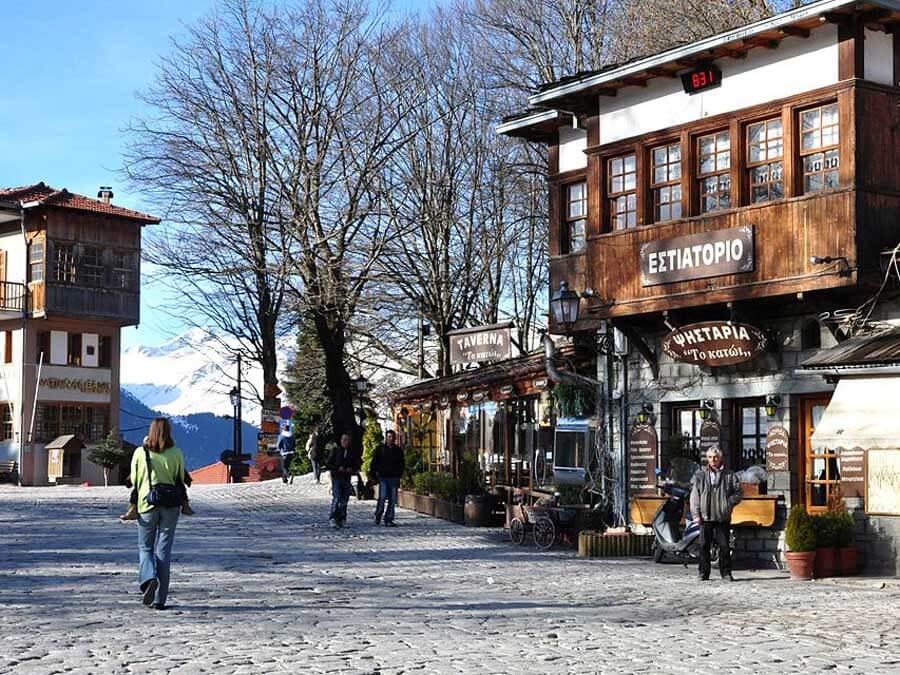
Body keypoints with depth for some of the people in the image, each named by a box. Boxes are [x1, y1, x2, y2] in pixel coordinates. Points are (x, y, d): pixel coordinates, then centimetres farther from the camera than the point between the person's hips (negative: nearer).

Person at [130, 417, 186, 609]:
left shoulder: (140, 453, -4)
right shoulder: (176, 454, -3)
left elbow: (134, 481, 3)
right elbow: (181, 480, 6)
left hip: (147, 504, -1)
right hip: (170, 506, 1)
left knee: (145, 547, 14)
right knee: (163, 551, 6)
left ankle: (149, 578, -15)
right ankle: (159, 599, 4)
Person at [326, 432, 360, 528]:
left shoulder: (353, 452, 7)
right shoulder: (335, 451, 0)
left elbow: (358, 464, 13)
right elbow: (328, 464, 0)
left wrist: (352, 469, -7)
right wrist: (338, 468, -14)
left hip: (347, 478, 3)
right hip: (336, 477, -3)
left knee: (344, 499, 6)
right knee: (336, 497, -15)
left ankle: (341, 519, 14)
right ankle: (333, 518, -16)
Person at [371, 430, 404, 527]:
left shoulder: (398, 450, 11)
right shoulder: (380, 449, 4)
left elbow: (401, 464, 19)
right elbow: (374, 463, 6)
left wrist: (399, 476, 10)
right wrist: (374, 475, -3)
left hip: (394, 478, 3)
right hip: (383, 478, -3)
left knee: (392, 500, -1)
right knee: (382, 497, -14)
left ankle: (389, 520, 5)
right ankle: (378, 516, 6)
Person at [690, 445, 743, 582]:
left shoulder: (729, 476, 6)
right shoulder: (700, 475, 6)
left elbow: (739, 493, 9)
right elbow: (694, 495, 5)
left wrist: (729, 504, -7)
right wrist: (696, 514, -3)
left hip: (723, 517, 0)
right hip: (705, 516, 0)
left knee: (724, 545, 2)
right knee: (704, 546, 1)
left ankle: (726, 572, 12)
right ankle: (704, 573, 7)